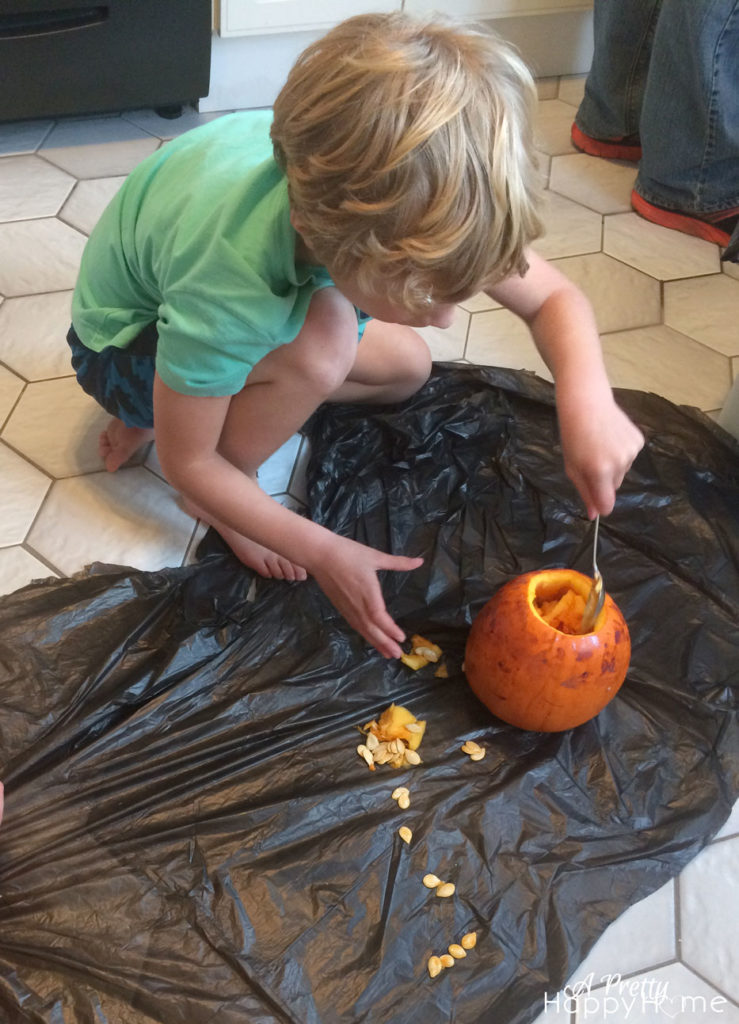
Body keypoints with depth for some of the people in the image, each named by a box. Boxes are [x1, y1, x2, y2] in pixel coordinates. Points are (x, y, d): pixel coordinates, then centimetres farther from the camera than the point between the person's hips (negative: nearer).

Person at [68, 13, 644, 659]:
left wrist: (588, 397, -38)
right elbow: (186, 463, -27)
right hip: (126, 341, -6)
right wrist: (322, 553, -26)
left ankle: (161, 410, 11)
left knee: (407, 368, 7)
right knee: (321, 341, -33)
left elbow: (552, 299, -18)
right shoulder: (227, 280, -44)